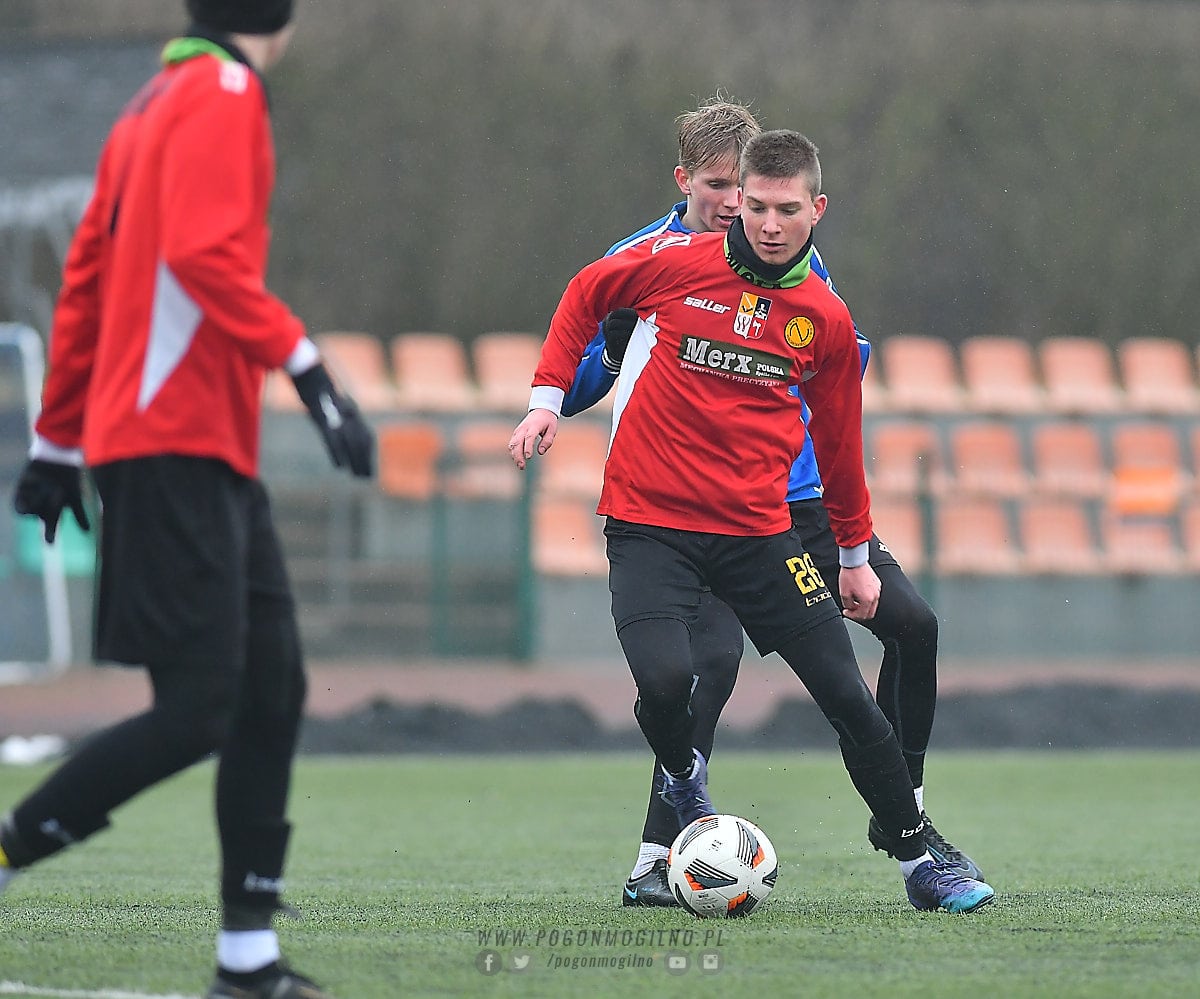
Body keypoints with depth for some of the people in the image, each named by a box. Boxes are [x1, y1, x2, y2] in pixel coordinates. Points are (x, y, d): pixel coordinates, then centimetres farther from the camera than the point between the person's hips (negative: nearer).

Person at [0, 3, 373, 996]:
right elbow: (203, 252, -22)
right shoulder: (223, 94, -8)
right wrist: (308, 367, -24)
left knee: (272, 689, 7)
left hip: (215, 457, 10)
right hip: (178, 447, -10)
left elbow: (88, 275, 22)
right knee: (197, 709, -13)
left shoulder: (158, 101, 20)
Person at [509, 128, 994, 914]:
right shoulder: (677, 262, -6)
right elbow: (586, 295, 13)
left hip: (757, 531, 2)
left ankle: (921, 863, 13)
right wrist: (549, 396, 4)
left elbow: (839, 439, 15)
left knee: (847, 696, -1)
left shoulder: (826, 319, 2)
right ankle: (683, 776, 12)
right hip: (650, 523, -2)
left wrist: (855, 554, 20)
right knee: (666, 679, -25)